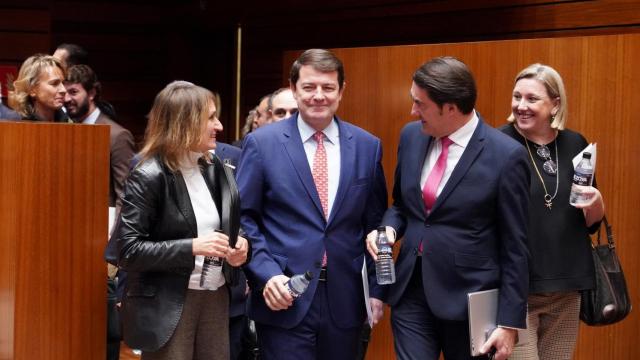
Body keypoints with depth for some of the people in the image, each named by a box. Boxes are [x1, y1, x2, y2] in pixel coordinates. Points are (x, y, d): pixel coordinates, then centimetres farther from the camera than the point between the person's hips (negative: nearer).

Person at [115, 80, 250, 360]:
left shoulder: (214, 167, 8)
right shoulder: (148, 176, -13)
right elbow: (128, 250, -16)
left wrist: (239, 245, -2)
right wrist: (191, 247, -22)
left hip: (215, 297, 6)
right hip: (167, 306, -6)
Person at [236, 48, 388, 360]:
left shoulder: (367, 146, 6)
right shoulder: (262, 143, -2)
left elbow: (374, 223, 11)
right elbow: (243, 218, -1)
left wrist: (376, 289, 7)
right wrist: (267, 275, -13)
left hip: (345, 300, 3)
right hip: (284, 297, -2)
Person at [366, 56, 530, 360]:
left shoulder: (505, 155, -13)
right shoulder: (411, 136, 3)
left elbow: (514, 246, -9)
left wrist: (509, 322, -9)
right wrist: (389, 228, -4)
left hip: (468, 298, -4)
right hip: (410, 291, 4)